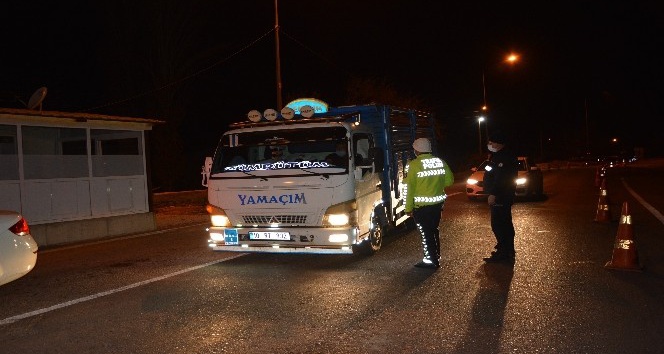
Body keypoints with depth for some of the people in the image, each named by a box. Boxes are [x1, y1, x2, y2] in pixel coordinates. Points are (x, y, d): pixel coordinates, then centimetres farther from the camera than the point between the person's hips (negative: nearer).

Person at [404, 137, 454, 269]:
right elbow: (449, 180, 11)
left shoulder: (413, 165, -13)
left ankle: (430, 260, 9)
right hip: (438, 203, 6)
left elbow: (409, 188, -14)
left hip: (421, 205, -6)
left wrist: (408, 208, -7)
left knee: (425, 233, 4)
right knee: (434, 230, 20)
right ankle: (436, 257, 30)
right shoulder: (441, 162, 4)